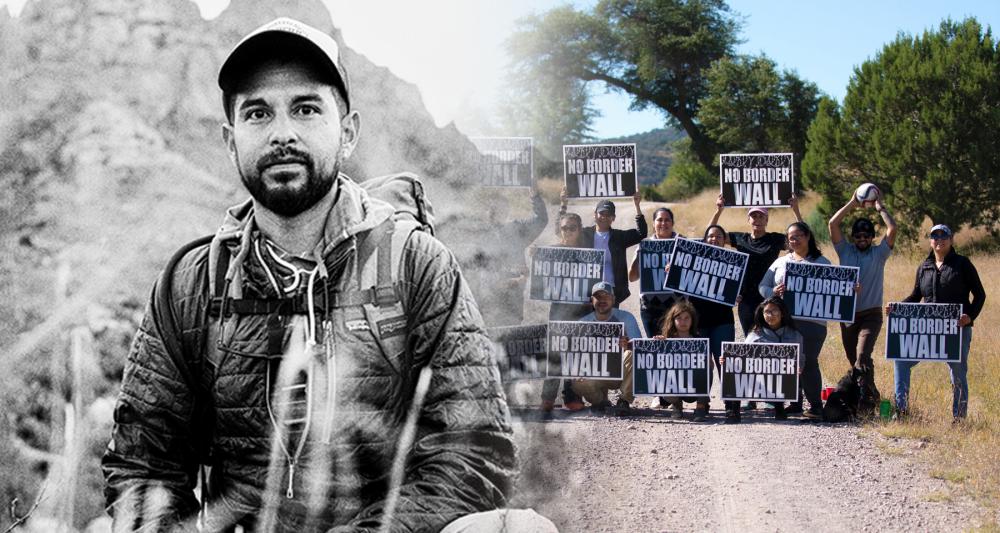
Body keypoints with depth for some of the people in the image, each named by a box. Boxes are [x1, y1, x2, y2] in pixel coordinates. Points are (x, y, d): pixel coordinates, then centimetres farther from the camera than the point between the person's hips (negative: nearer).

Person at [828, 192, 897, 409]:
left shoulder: (879, 253, 4)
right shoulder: (845, 251, 9)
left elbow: (892, 229, -8)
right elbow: (833, 224, 1)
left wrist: (880, 207, 2)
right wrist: (852, 204, 4)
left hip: (871, 315, -4)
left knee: (862, 356, -21)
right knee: (853, 359, 9)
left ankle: (867, 397, -22)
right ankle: (871, 394, 24)